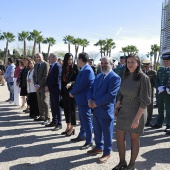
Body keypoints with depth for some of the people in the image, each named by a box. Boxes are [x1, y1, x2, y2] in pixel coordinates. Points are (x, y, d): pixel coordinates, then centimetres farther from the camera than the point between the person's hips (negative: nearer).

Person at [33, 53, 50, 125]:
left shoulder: (46, 64, -8)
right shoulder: (35, 65, 16)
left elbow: (45, 76, -14)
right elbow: (34, 76, 18)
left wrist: (39, 85, -13)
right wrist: (35, 85, 2)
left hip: (43, 86, -7)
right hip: (38, 87, 7)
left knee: (45, 102, -8)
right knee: (40, 102, 10)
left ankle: (47, 118, -4)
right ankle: (42, 116, 18)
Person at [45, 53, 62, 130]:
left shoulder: (58, 66, -14)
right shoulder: (52, 66, 14)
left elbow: (56, 79, -20)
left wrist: (48, 86, -13)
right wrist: (47, 86, 2)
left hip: (56, 89, -9)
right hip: (51, 89, 9)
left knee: (57, 107, -3)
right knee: (53, 106, 13)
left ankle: (59, 124, 4)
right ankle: (54, 121, 24)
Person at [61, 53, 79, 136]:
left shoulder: (75, 67, -6)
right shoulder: (63, 68, 8)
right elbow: (62, 80, 12)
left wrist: (71, 83, -25)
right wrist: (62, 91, 11)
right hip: (65, 91, 6)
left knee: (72, 109, -1)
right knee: (66, 109, 10)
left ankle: (72, 128, 8)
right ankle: (68, 127, 20)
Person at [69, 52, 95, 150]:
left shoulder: (87, 70, -21)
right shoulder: (84, 69, 11)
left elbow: (81, 85, -24)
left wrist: (72, 92, -9)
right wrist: (74, 92, 3)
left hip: (84, 99, -10)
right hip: (81, 99, 10)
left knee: (86, 120, -2)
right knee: (82, 119, 21)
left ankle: (89, 141, 8)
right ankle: (82, 135, 36)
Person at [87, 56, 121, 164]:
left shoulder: (115, 77, -12)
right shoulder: (98, 76, 15)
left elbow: (111, 95, -21)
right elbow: (92, 89, 13)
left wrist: (96, 103, -18)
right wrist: (90, 100, -7)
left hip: (106, 110, -8)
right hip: (96, 109, 8)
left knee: (106, 132, 6)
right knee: (97, 130, 21)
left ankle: (107, 153, 22)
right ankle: (99, 147, 40)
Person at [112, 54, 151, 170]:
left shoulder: (143, 78, -15)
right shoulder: (126, 76, 4)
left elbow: (144, 101, -17)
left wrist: (137, 118, -20)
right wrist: (116, 107, 8)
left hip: (136, 112, -6)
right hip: (123, 112, 6)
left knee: (134, 139, 8)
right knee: (120, 137, 9)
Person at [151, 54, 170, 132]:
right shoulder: (160, 69, 14)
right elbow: (156, 80, 10)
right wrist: (159, 87, -6)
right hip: (160, 92, 5)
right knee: (160, 109, 14)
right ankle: (159, 123, 25)